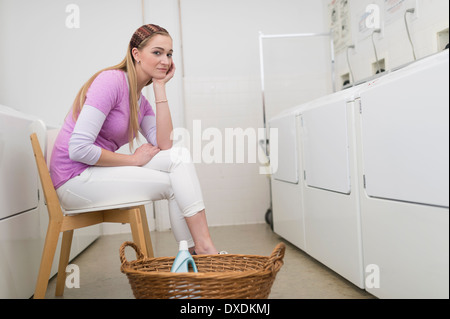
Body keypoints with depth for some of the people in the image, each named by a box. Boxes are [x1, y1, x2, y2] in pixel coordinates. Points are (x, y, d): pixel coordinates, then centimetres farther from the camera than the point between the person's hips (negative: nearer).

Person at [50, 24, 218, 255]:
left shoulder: (141, 101, 11)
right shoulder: (111, 80, -15)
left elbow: (165, 145, -6)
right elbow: (78, 149, -23)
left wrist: (160, 87, -4)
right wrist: (134, 159, -13)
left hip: (98, 173, 8)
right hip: (76, 179, -8)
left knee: (178, 157, -7)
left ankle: (197, 252, -9)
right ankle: (204, 248, -2)